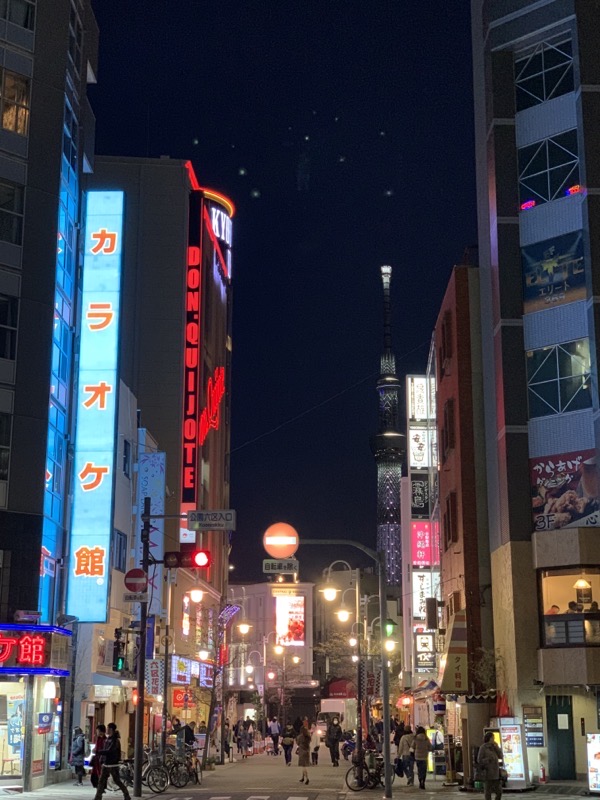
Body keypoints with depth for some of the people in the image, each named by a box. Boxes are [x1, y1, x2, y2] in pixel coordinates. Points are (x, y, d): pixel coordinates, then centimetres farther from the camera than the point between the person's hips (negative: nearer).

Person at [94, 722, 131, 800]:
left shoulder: (115, 740, -15)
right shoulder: (107, 739, 11)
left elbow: (109, 751, -24)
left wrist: (98, 752, -23)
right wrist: (101, 760, 12)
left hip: (113, 764, -8)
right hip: (105, 764, 8)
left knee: (117, 781, 2)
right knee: (101, 781, 1)